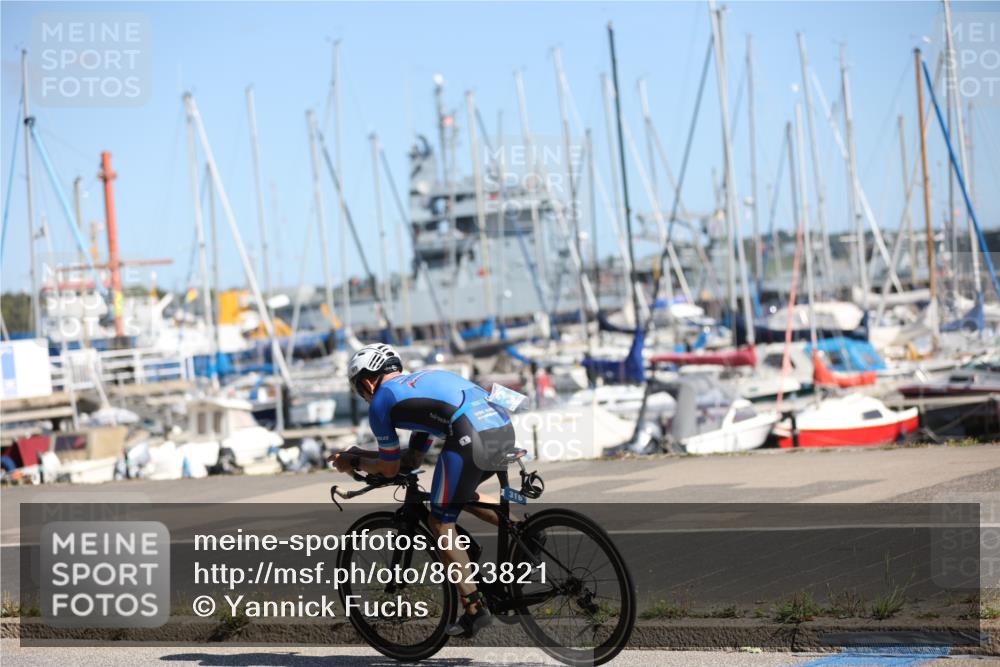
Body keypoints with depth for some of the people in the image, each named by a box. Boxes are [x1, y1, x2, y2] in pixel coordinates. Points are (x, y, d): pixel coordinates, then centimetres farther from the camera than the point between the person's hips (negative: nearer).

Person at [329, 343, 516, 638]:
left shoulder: (381, 401, 12)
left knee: (441, 523, 9)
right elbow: (414, 458, 38)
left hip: (470, 437, -8)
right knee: (462, 495, 33)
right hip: (504, 428, 8)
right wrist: (360, 453, 43)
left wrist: (353, 464, 36)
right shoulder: (421, 380, 35)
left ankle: (475, 610, 7)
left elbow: (389, 468, 19)